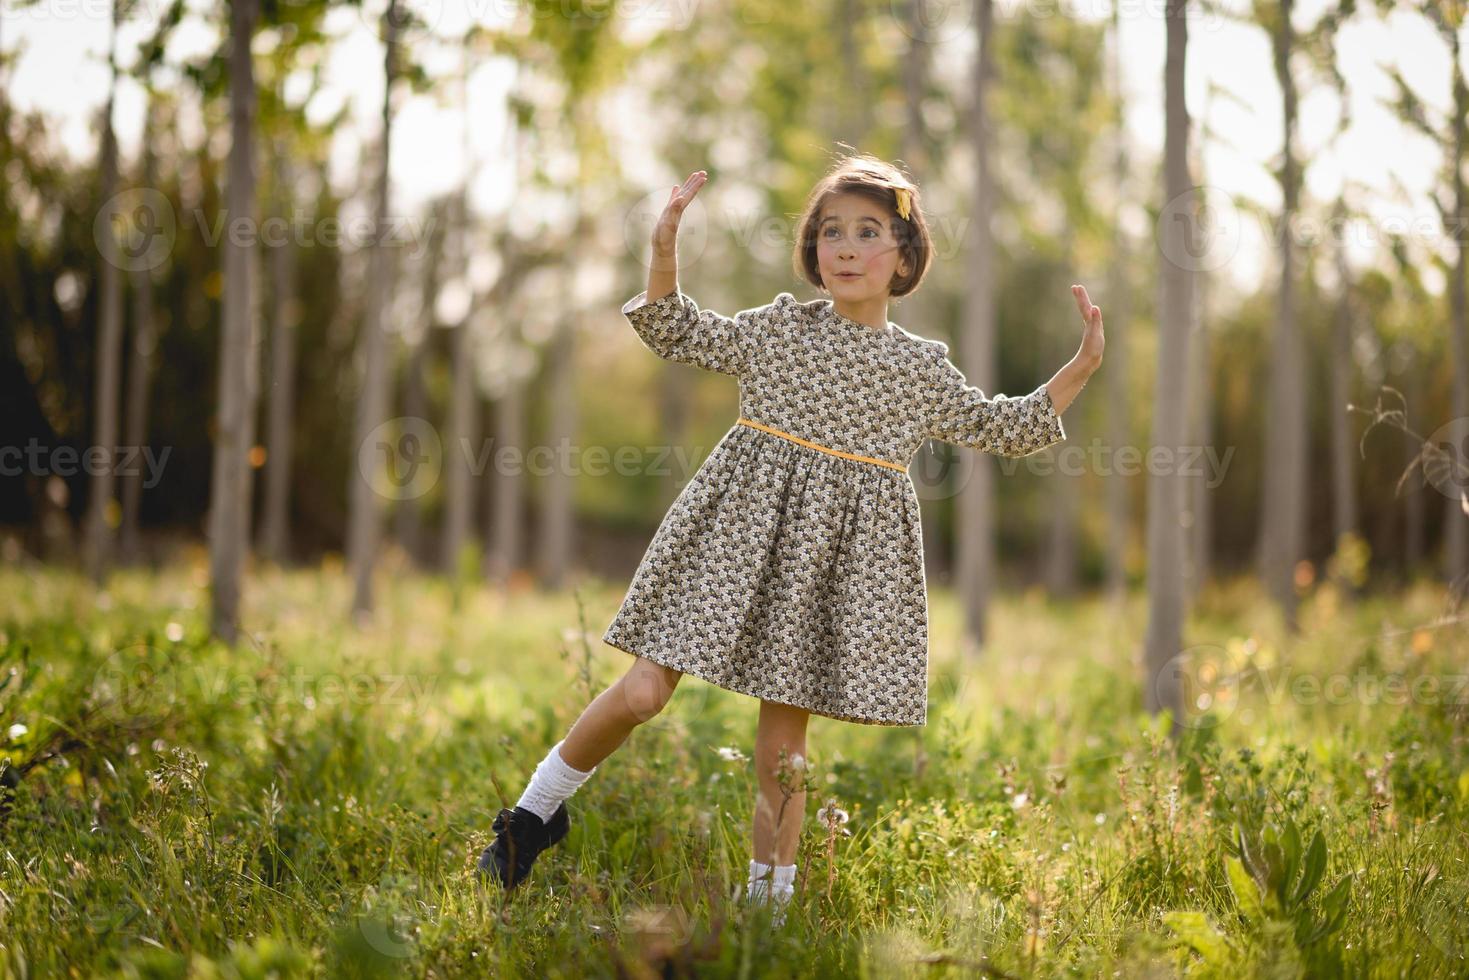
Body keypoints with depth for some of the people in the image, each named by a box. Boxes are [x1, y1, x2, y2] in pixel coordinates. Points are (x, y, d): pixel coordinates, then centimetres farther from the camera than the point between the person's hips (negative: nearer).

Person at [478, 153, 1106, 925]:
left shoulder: (922, 366, 7)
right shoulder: (778, 328, 5)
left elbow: (999, 429, 15)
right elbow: (679, 336, 9)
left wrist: (1080, 369, 8)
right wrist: (664, 251, -4)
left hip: (838, 557, 1)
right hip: (742, 529, -1)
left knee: (783, 742, 4)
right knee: (642, 694, -6)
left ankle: (768, 897, 18)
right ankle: (536, 811, 16)